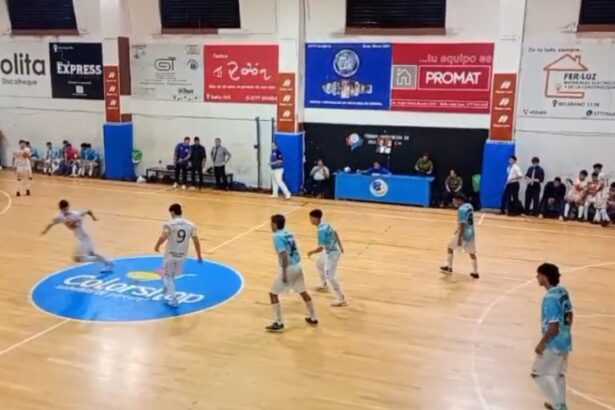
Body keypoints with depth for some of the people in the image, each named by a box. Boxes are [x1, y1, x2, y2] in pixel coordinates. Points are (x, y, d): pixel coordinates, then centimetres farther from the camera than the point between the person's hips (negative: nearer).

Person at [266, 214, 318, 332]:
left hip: (289, 268, -8)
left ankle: (278, 323, 4)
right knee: (303, 292, 22)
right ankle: (313, 318, 32)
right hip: (297, 265, 8)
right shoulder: (288, 233, 12)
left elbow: (284, 255, -23)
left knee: (273, 293, 4)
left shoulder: (277, 236, -14)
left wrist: (284, 273, -22)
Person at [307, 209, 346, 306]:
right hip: (329, 251, 10)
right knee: (319, 265, 31)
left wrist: (311, 252, -14)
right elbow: (335, 233, 13)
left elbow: (321, 247, -33)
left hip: (331, 253, -10)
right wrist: (340, 246, 25)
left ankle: (341, 299, 1)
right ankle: (324, 286, 51)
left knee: (330, 276, -7)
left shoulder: (321, 230, -31)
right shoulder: (325, 224, -2)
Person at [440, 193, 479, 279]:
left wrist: (459, 238, -23)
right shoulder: (469, 206, 7)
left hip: (463, 234, -8)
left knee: (450, 247, 11)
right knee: (472, 253, 13)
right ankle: (475, 273, 16)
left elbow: (462, 224, -24)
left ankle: (449, 268, 18)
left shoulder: (461, 210, -20)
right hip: (471, 232, 8)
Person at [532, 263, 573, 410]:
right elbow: (569, 315, 12)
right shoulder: (563, 291, 0)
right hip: (565, 341, 9)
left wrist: (541, 343, -16)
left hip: (554, 344, -9)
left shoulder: (550, 298, -27)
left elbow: (553, 327, -26)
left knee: (538, 373, 7)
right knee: (558, 373, 23)